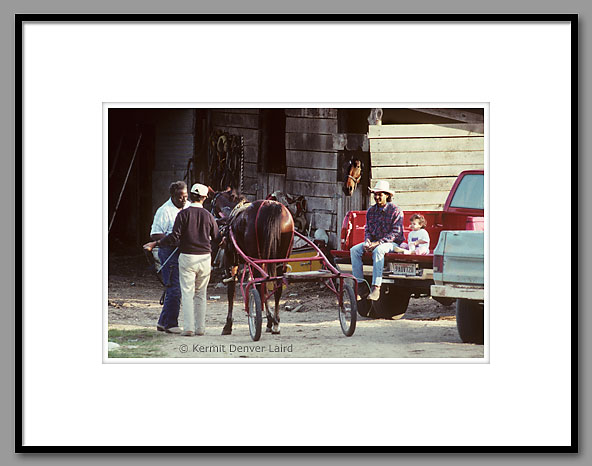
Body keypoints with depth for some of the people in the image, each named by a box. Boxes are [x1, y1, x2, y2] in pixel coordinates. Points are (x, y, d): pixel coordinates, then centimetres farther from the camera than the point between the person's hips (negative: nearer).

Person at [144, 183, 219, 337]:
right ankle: (200, 327, 11)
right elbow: (216, 237, 10)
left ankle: (188, 327, -7)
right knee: (200, 294, 11)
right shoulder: (208, 216, 2)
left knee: (187, 293, 0)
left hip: (187, 257, -3)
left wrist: (155, 243, -6)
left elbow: (174, 237, -14)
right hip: (205, 258, 3)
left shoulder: (183, 214, -8)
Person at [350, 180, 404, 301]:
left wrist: (378, 243, -23)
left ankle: (376, 287, -43)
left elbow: (396, 233, -13)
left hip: (392, 243, -6)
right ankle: (359, 284, -23)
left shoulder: (396, 211, -6)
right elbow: (367, 230, 15)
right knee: (354, 250, -17)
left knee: (378, 250, -38)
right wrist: (367, 241, -9)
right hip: (374, 242, 6)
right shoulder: (371, 211, 12)